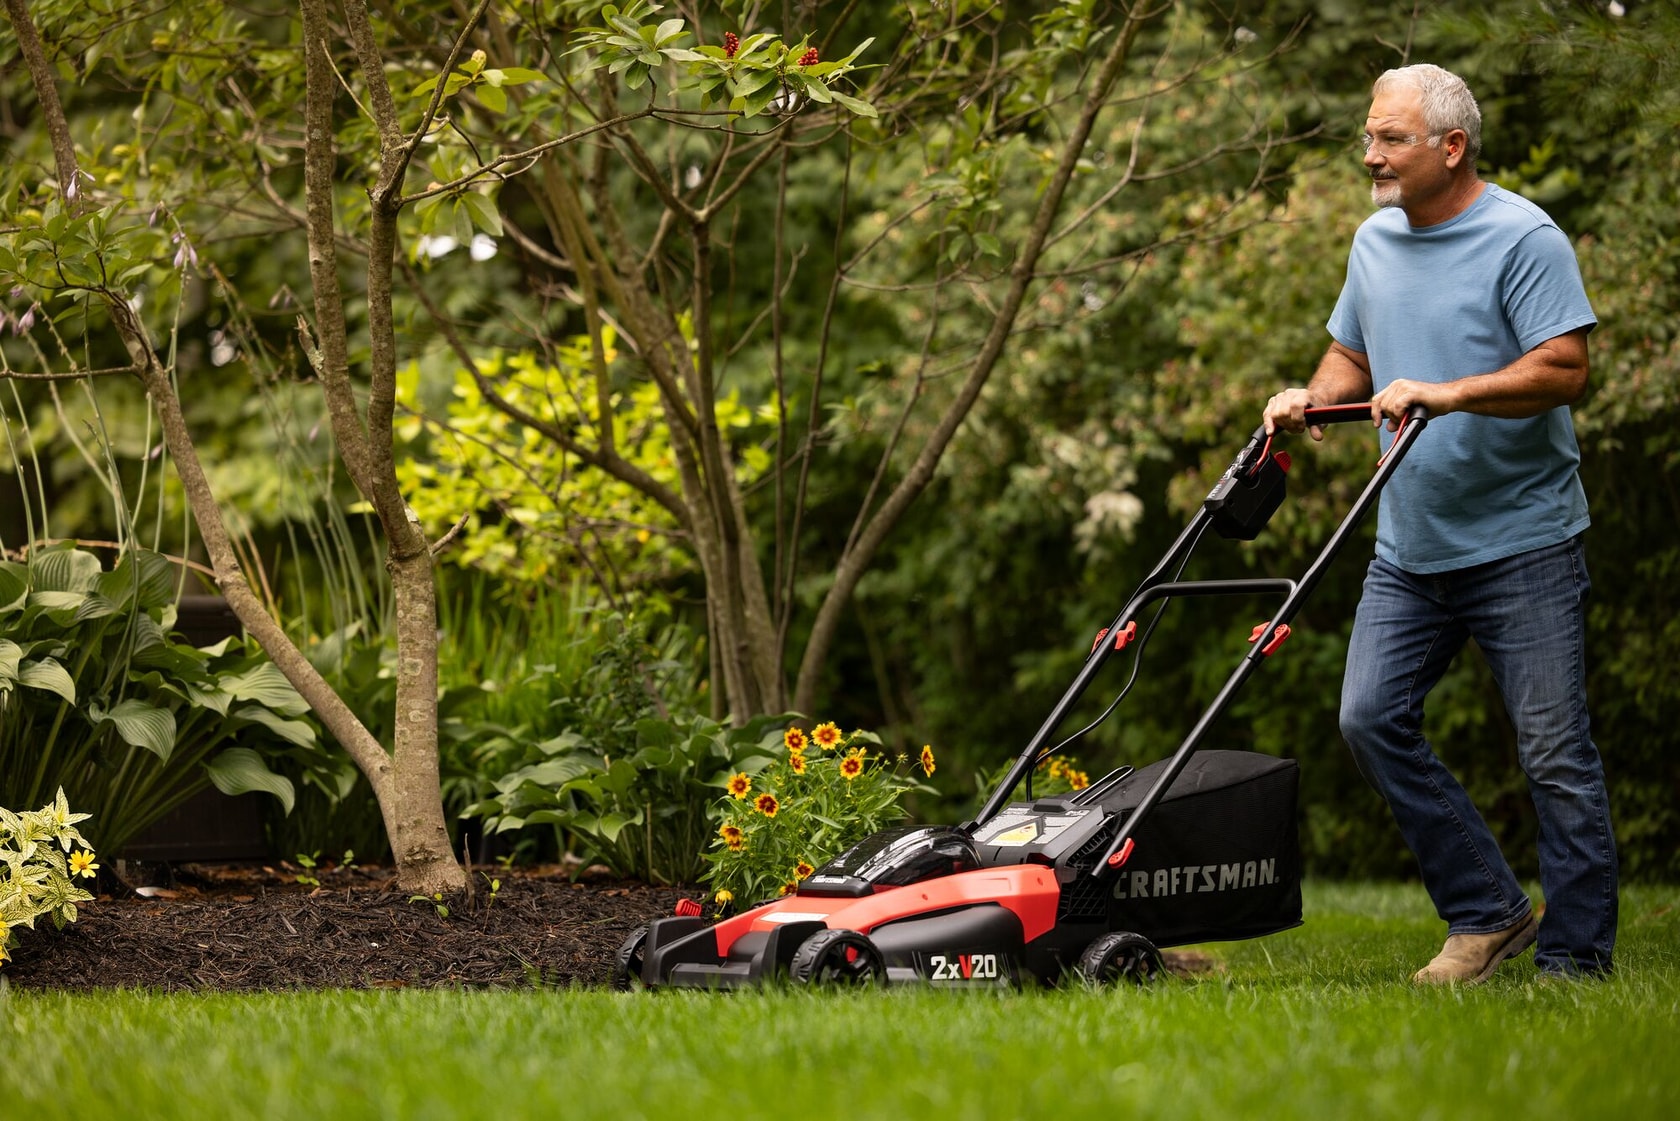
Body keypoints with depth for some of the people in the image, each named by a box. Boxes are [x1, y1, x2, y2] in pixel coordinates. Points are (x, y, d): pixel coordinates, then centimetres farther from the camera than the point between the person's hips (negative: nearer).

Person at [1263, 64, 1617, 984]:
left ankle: (1574, 959, 6)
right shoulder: (1375, 241, 11)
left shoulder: (1524, 239, -11)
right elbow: (1351, 356, 23)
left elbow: (1565, 370, -19)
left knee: (1555, 753, -3)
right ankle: (1487, 914, 11)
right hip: (1410, 550, 7)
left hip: (1523, 546, -7)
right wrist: (1308, 399, 3)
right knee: (1371, 718, -2)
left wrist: (1445, 394, -26)